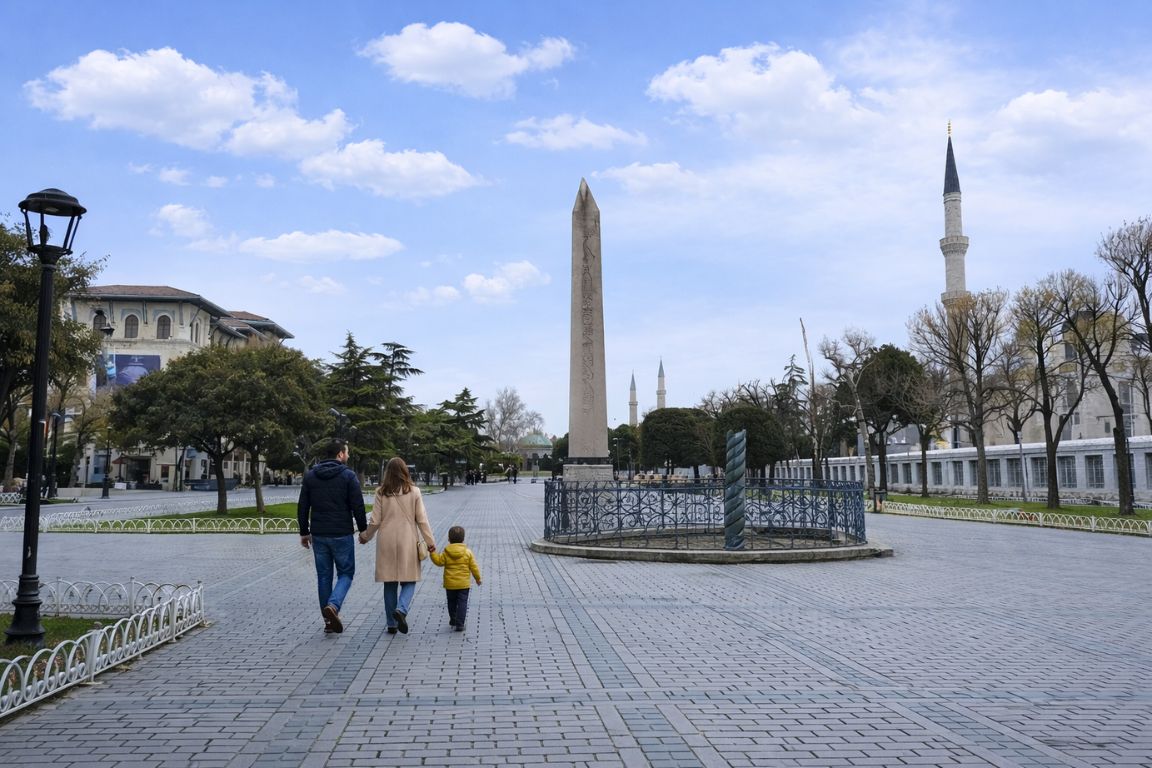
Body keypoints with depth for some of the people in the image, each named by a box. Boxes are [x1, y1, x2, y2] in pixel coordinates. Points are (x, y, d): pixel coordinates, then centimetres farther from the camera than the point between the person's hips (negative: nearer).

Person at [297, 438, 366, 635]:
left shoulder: (310, 476, 5)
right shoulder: (348, 476, -8)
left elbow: (302, 507, 7)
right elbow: (358, 506, -9)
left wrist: (304, 532, 16)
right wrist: (363, 530, 3)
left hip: (318, 535, 4)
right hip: (341, 535, -4)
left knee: (324, 576, 12)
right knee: (346, 573, 9)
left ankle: (329, 620, 14)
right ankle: (333, 605, -16)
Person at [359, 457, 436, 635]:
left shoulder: (381, 493, -1)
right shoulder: (414, 491, -3)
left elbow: (375, 521, 1)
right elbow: (422, 520, -3)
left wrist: (365, 537, 18)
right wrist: (430, 542, 4)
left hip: (387, 543, 2)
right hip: (407, 542, -1)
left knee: (390, 583, 10)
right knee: (409, 581, 8)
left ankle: (392, 623, 14)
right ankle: (401, 609, -18)